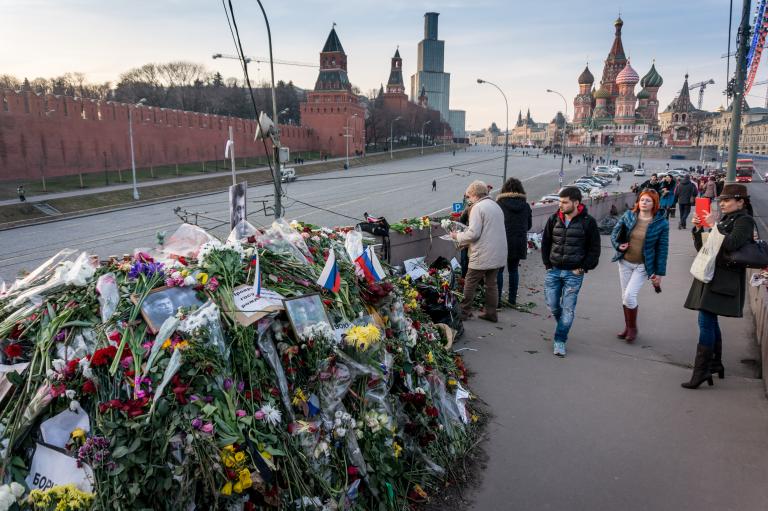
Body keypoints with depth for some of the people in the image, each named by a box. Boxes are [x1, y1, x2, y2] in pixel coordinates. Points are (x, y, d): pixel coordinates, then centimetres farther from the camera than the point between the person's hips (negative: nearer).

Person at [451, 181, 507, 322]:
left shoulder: (478, 207, -13)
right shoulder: (496, 206, 16)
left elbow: (473, 233, -19)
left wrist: (458, 236, -3)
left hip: (482, 256, -8)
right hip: (498, 255, 8)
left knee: (470, 284, 3)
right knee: (491, 283, 14)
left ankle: (464, 312, 10)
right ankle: (491, 313, 18)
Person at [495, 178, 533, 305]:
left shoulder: (499, 203, -11)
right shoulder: (525, 206, 1)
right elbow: (529, 225, 11)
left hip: (503, 242, -4)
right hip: (519, 243, 4)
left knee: (499, 271, 5)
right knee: (513, 270, 15)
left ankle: (497, 300, 4)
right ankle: (512, 299, 20)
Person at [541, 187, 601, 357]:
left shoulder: (588, 222, -7)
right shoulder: (554, 219, 2)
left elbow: (594, 249, -2)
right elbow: (545, 243, 12)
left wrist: (583, 268, -6)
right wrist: (547, 264, 6)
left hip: (574, 273, -3)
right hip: (553, 271, 3)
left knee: (568, 309, -1)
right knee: (552, 305, 7)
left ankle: (560, 340, 10)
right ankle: (563, 327, 36)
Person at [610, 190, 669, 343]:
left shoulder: (661, 223, -10)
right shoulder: (628, 216, -3)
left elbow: (662, 249, -7)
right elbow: (615, 233, 6)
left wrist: (659, 272, -7)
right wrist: (618, 245, -15)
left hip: (643, 266, -4)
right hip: (625, 262, 4)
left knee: (629, 295, -13)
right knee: (625, 296, 11)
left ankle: (632, 328, 10)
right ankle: (628, 327, 29)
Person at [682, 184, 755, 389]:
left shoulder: (744, 220, -6)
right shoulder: (725, 220, 17)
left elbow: (731, 244, -25)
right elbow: (701, 247, 17)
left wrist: (714, 225, -18)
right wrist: (698, 228, 2)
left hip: (723, 280, -9)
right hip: (710, 276, 9)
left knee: (706, 322, -12)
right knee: (710, 321, 14)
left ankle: (701, 370, -9)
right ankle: (715, 364, 26)